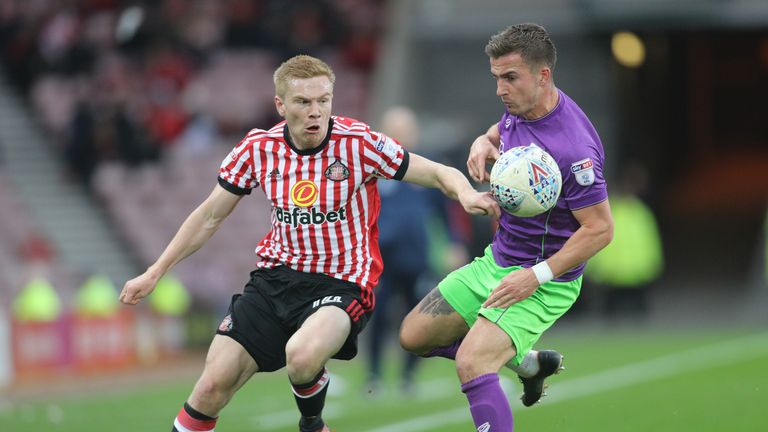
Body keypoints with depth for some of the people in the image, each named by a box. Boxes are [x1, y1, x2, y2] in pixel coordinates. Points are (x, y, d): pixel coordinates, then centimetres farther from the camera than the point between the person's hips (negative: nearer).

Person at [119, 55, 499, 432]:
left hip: (340, 284, -4)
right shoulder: (258, 148, -2)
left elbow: (439, 174, -8)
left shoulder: (357, 142, -13)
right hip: (275, 276, 4)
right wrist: (154, 273, 12)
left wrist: (466, 194, -31)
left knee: (302, 354, -34)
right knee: (212, 387, -9)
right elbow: (210, 217, 11)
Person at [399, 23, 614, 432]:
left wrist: (536, 276, -25)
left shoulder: (572, 146, -28)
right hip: (497, 261, 9)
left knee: (471, 362, -28)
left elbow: (600, 229, -24)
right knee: (415, 335, 13)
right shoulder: (519, 109, -2)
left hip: (544, 283, -9)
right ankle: (526, 361, 26)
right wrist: (483, 143, -3)